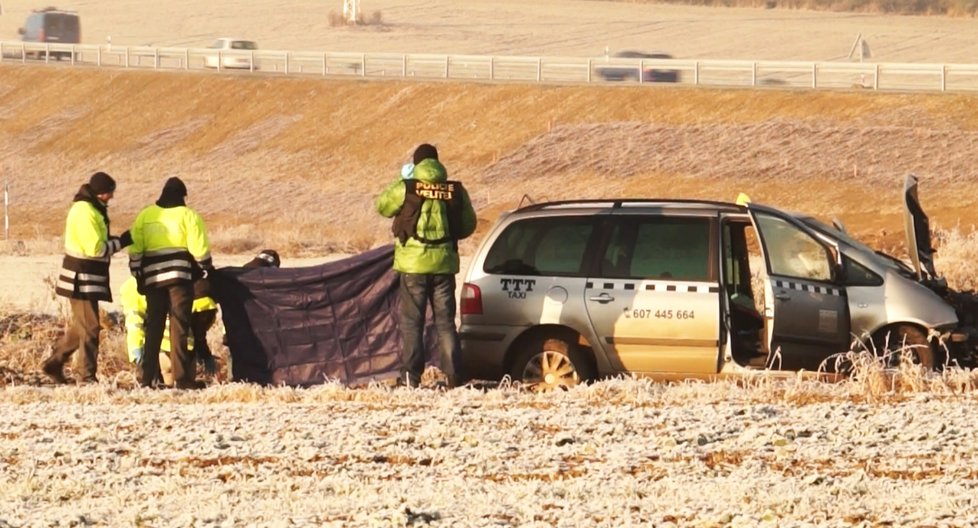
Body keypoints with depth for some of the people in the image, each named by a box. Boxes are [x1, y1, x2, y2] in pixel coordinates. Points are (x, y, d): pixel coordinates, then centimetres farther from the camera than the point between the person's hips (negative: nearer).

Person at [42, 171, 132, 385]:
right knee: (90, 327, -5)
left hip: (87, 278, 10)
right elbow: (96, 248, -22)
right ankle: (86, 375, 0)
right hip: (82, 278, -10)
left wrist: (116, 241, 2)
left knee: (81, 326, 18)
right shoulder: (85, 212, -19)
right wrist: (120, 242, -13)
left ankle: (54, 363, 26)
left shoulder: (91, 209, 13)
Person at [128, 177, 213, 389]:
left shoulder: (145, 216, 10)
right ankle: (182, 377, -8)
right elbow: (199, 248, -5)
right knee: (180, 326, -3)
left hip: (153, 277, 3)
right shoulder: (188, 216, -1)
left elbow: (135, 250, 8)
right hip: (181, 276, -3)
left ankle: (147, 377, 7)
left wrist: (138, 276, 15)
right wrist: (207, 269, 11)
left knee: (153, 326, 10)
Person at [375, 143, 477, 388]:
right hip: (444, 262, 2)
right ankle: (453, 373, 2)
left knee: (411, 321, 3)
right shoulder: (456, 191, 1)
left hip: (413, 263, -2)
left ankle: (411, 374, -4)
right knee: (445, 321, 8)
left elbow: (383, 206, 9)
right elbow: (468, 225, 10)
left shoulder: (405, 188, -8)